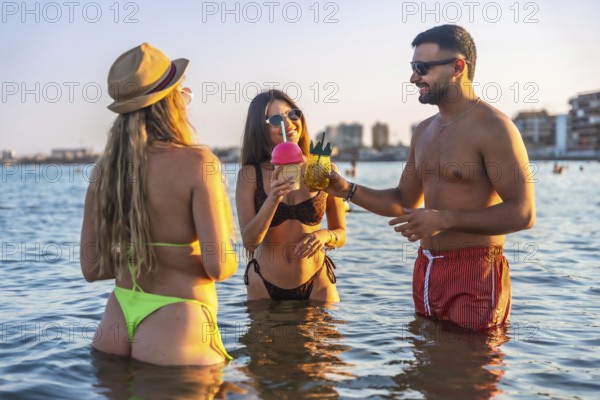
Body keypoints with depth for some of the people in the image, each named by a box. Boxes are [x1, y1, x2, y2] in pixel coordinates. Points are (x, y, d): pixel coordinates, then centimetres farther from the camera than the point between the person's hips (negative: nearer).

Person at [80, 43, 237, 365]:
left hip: (117, 323, 6)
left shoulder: (104, 170, 1)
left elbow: (91, 268, 5)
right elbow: (219, 266, -18)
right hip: (176, 325, -5)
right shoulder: (195, 162, -15)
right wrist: (230, 261, 4)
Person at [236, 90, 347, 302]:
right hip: (264, 286, 0)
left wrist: (324, 235, -17)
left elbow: (341, 234, 5)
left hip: (316, 285, 1)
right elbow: (249, 241, -12)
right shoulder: (250, 175, -6)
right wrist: (273, 197, -25)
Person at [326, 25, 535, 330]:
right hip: (426, 270, 8)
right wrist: (348, 190, 4)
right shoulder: (424, 131, 12)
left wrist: (443, 219, -23)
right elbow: (404, 201, 18)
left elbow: (523, 214, -19)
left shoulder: (493, 127, -13)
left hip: (475, 275, -8)